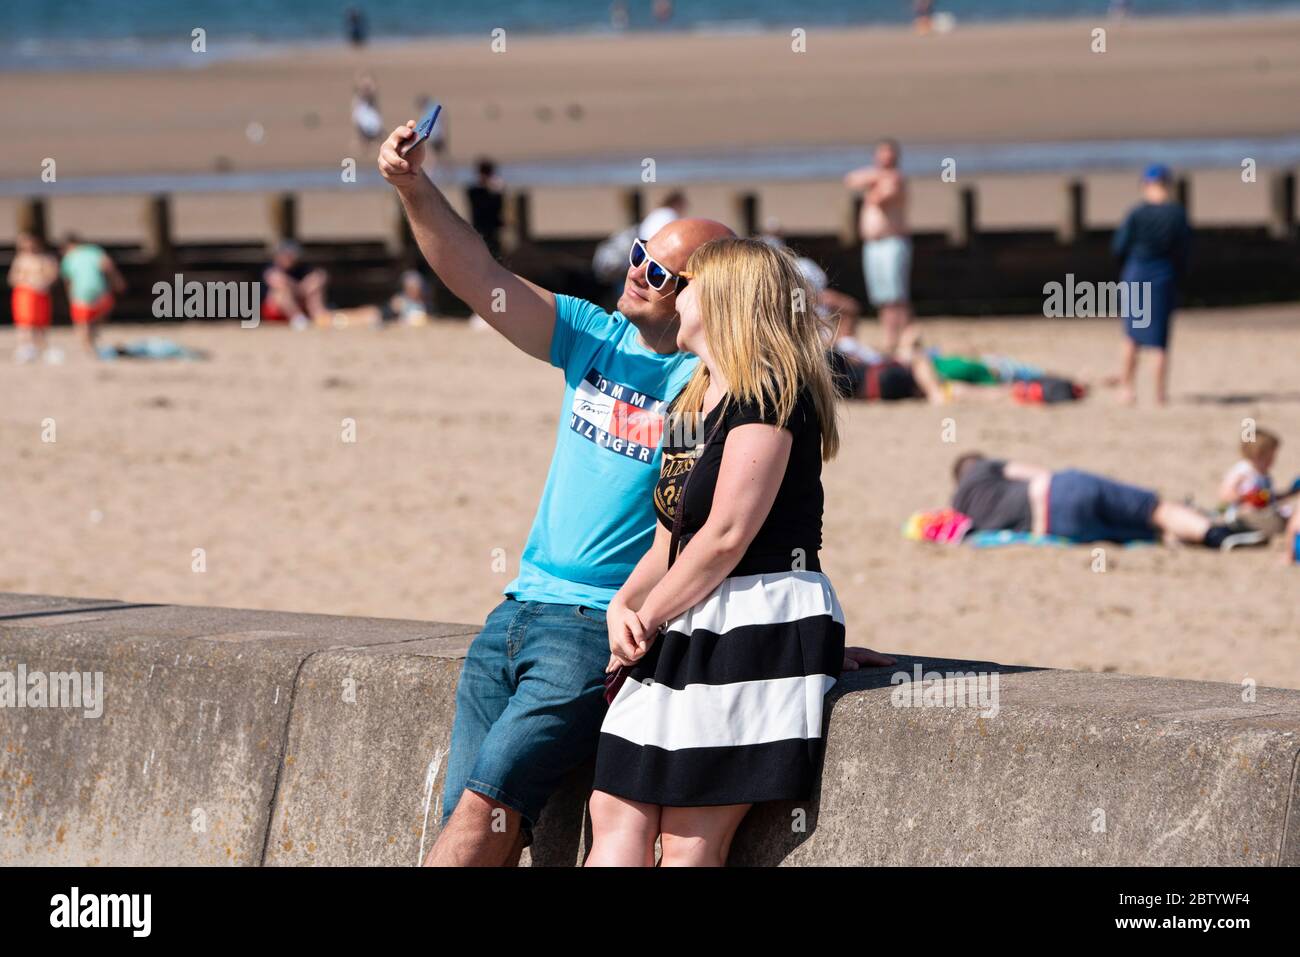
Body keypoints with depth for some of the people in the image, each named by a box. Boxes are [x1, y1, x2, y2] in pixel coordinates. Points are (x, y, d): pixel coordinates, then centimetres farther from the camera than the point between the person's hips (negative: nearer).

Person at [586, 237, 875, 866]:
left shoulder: (769, 392, -10)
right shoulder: (689, 406, 20)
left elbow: (727, 536, -17)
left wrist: (647, 620, -8)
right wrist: (622, 606, 0)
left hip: (758, 625, -9)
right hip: (689, 631, 9)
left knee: (689, 842, -10)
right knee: (614, 814, -1)